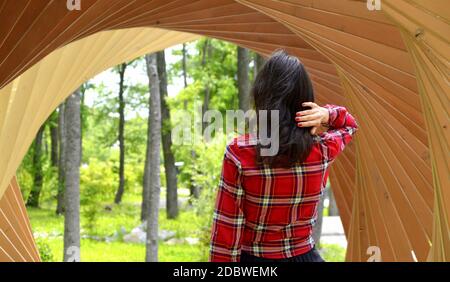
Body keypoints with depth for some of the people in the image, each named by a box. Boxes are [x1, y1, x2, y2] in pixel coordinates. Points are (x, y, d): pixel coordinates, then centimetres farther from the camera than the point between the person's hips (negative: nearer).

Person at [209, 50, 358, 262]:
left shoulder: (239, 153, -18)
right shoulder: (323, 150, -7)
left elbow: (226, 229, -15)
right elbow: (349, 124, 15)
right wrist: (326, 114, -5)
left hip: (253, 259, -2)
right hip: (305, 256, 3)